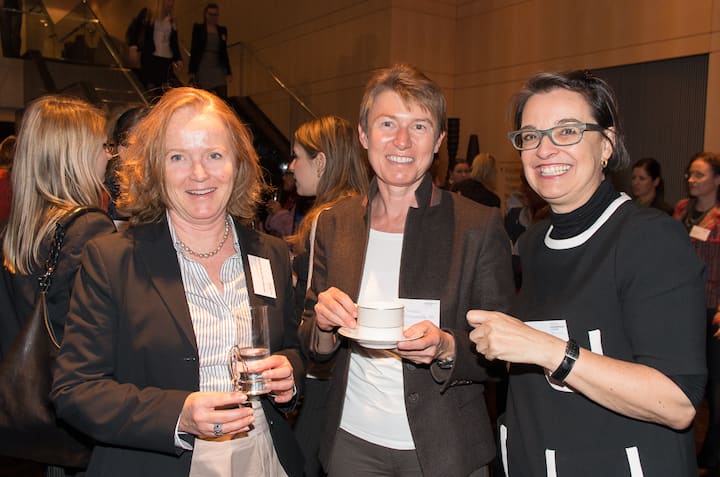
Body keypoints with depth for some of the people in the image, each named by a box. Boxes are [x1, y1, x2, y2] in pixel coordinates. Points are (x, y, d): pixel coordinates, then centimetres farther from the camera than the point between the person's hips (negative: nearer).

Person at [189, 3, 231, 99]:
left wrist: (228, 72, 7)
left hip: (219, 68, 2)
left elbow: (224, 52, 13)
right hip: (202, 68, -2)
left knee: (223, 98, -12)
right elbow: (193, 50, 0)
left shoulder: (222, 30, 12)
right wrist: (192, 71, -6)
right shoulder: (198, 28, 4)